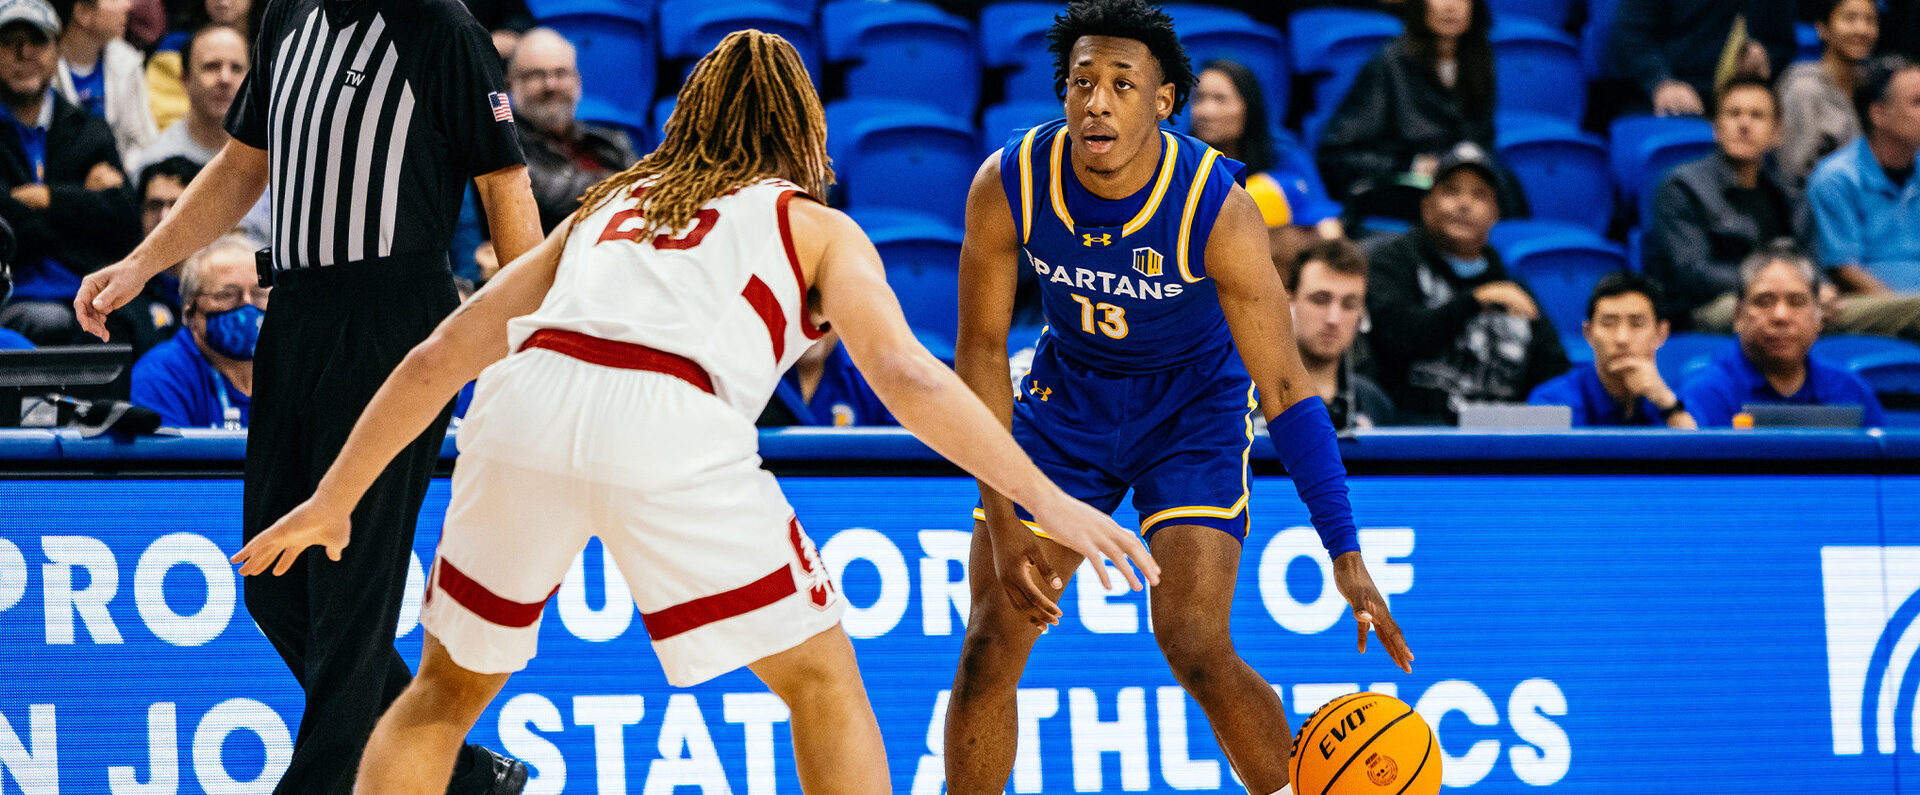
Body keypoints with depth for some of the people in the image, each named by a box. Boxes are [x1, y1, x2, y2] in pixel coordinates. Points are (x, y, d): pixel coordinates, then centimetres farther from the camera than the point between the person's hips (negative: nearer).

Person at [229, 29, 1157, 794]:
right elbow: (904, 375, 6)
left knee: (446, 691, 24)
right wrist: (1048, 500, 6)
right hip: (671, 426, -4)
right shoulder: (814, 227, 24)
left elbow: (437, 360, 32)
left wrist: (333, 500, 41)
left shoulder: (603, 211, 34)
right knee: (823, 687, 13)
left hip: (527, 401, 4)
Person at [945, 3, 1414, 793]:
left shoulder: (1215, 208, -30)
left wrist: (1346, 555, -32)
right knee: (991, 640, -3)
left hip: (1195, 405, -3)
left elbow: (1286, 388, -28)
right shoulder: (1007, 185, -23)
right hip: (1068, 394, 3)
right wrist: (1003, 523, -19)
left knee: (1193, 647, -18)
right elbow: (981, 352, -13)